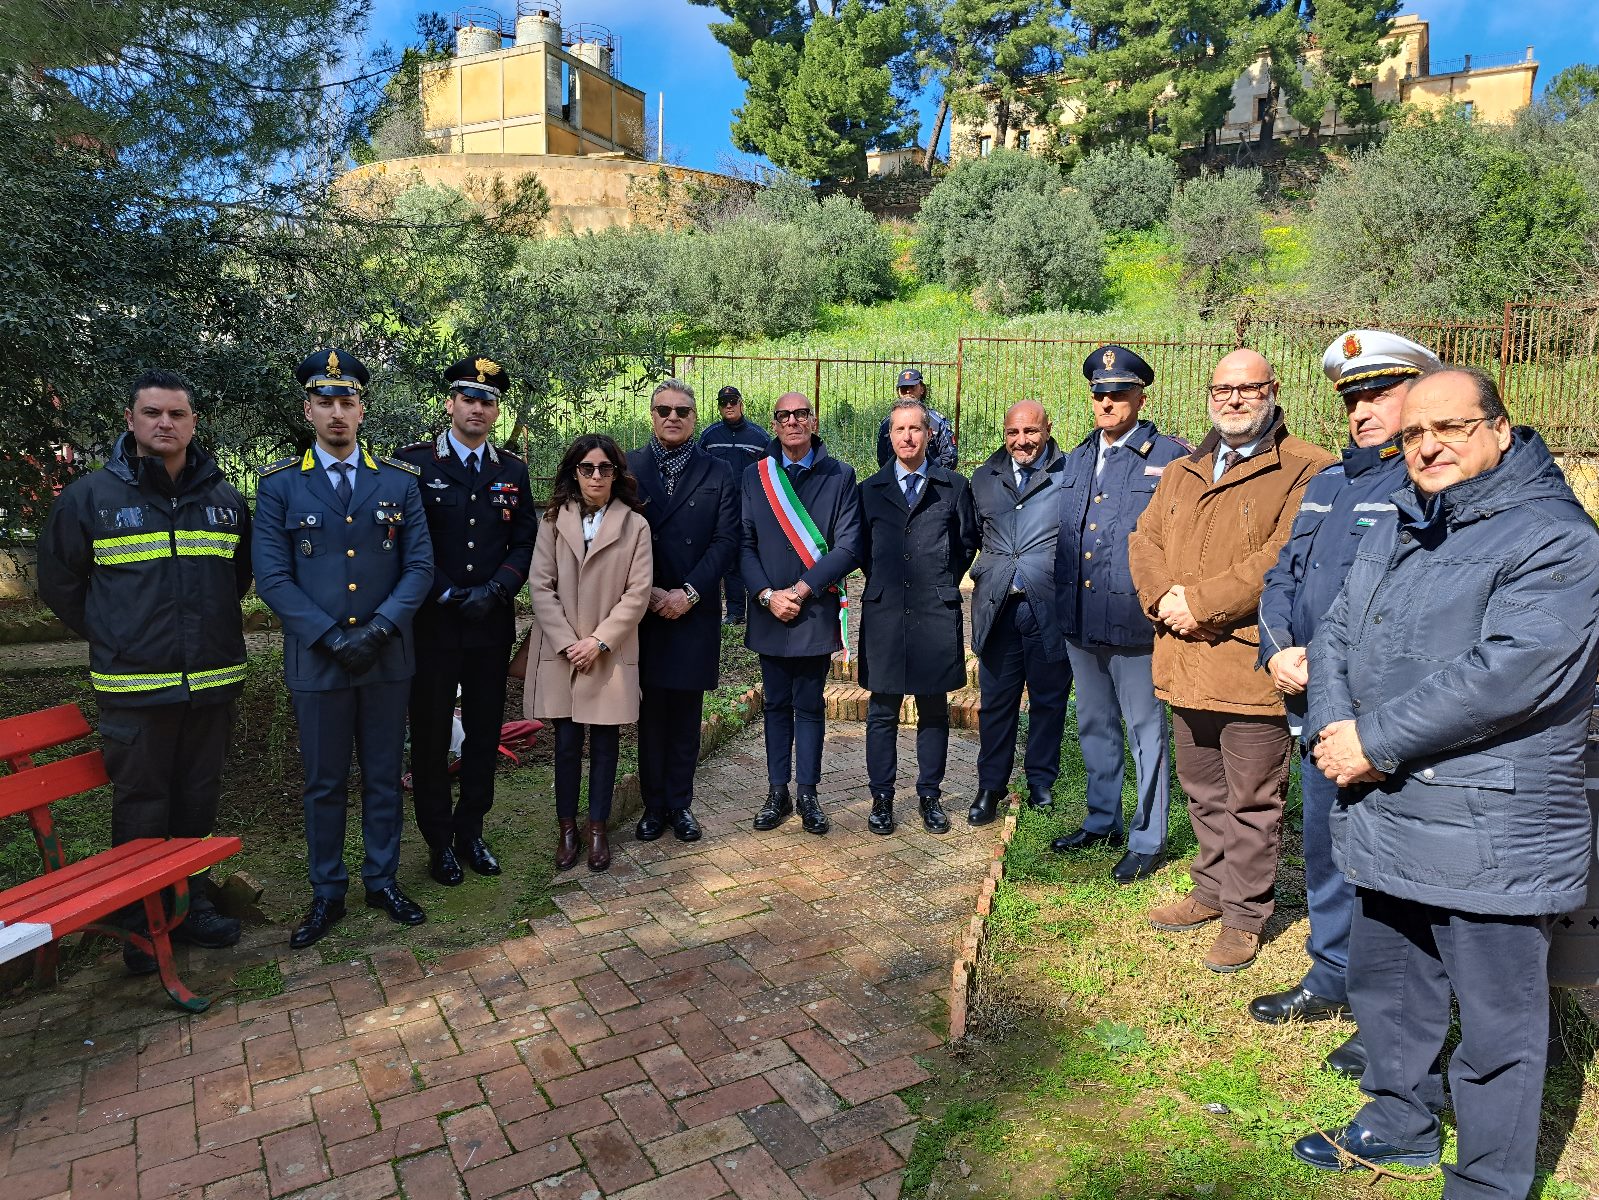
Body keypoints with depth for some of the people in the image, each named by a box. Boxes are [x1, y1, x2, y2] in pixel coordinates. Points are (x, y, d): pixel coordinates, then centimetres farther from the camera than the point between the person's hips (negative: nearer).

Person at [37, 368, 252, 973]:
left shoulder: (225, 499, 5)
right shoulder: (90, 496, -3)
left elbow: (242, 572, 20)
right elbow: (59, 582, 7)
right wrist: (112, 638, 7)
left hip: (214, 684, 3)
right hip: (134, 690, -3)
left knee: (198, 803, 13)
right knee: (141, 810, 5)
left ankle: (191, 903, 28)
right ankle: (141, 923, 20)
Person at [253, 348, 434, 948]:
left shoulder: (399, 481, 3)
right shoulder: (279, 485, 0)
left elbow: (420, 564, 0)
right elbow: (272, 578, -5)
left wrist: (379, 629, -13)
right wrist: (332, 638, -15)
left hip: (388, 660, 1)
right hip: (316, 662, -1)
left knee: (384, 777, 12)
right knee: (324, 784, 10)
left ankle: (383, 879, 28)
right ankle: (327, 893, 25)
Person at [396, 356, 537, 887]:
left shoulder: (512, 471, 8)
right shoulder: (413, 463, -2)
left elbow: (525, 542, 6)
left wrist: (493, 590, -9)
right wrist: (447, 595, -12)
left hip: (491, 624, 3)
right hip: (432, 624, -3)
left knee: (485, 732, 11)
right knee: (430, 735, 6)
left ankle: (470, 832, 27)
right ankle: (438, 841, 21)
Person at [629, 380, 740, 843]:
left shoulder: (718, 474, 5)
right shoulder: (626, 469, 4)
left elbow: (726, 541, -3)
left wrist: (688, 592, -13)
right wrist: (647, 593, -11)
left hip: (695, 613, 0)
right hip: (643, 613, 0)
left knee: (686, 714, 8)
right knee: (651, 713, 7)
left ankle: (680, 805, 19)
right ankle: (653, 805, 18)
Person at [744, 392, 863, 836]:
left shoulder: (840, 476, -1)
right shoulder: (754, 476, 5)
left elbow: (848, 548, -8)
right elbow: (744, 544, 1)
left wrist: (800, 590, -14)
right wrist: (767, 594, -12)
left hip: (816, 612, -2)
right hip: (769, 612, 2)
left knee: (809, 706, 6)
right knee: (776, 705, 11)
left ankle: (808, 795, 17)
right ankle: (777, 793, 21)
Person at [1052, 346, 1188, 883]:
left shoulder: (1169, 458, -7)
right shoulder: (1077, 459, 12)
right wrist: (1061, 597, 13)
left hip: (1134, 621, -6)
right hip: (1079, 619, 7)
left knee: (1146, 731, 5)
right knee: (1095, 725, 18)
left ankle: (1147, 840, 18)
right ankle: (1102, 821, 34)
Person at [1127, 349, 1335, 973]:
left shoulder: (1306, 470, -7)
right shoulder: (1181, 473, 17)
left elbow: (1287, 559, -18)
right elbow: (1145, 540, 10)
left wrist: (1200, 602, -18)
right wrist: (1164, 598, -10)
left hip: (1252, 663, -6)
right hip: (1187, 664, 7)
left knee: (1252, 801, 5)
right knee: (1203, 792, 20)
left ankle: (1245, 916, 21)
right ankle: (1211, 892, 38)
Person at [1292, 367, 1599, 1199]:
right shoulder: (1395, 530, 12)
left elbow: (1506, 674, -25)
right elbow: (1337, 633, 9)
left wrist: (1374, 739, -20)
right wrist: (1332, 725, -10)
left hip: (1492, 834, -8)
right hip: (1384, 817, 8)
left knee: (1496, 1024, 8)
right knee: (1387, 986, 23)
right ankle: (1399, 1123, 45)